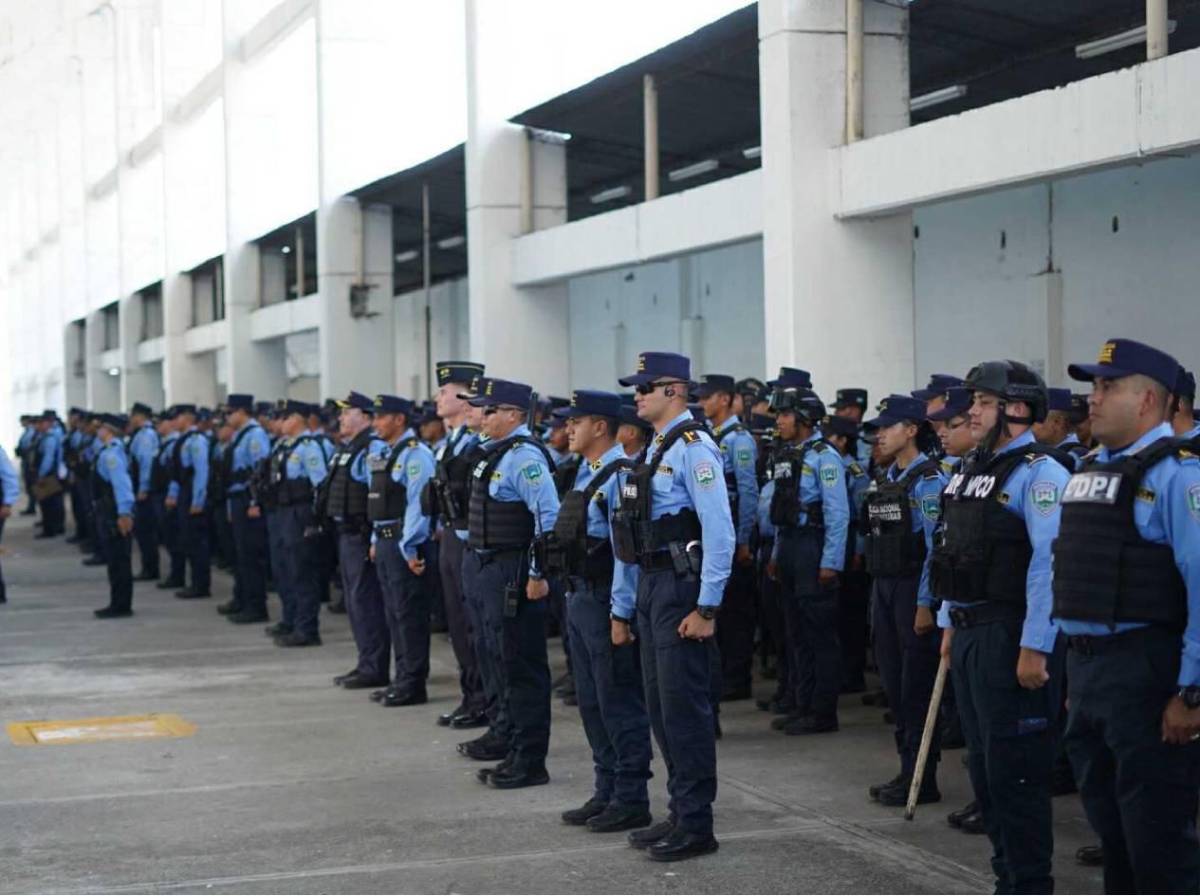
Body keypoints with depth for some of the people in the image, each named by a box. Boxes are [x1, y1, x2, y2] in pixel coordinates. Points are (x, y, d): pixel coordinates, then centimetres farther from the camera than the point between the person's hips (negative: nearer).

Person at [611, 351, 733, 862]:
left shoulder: (693, 447, -13)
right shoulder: (653, 451, 17)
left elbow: (720, 532, -19)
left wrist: (707, 608, -22)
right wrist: (623, 609, 21)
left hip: (683, 588, -10)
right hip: (651, 588, 10)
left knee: (684, 707, -5)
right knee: (660, 708, 13)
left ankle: (696, 826, 3)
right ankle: (680, 813, 22)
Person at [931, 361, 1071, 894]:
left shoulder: (1039, 474, -15)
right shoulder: (971, 470, 14)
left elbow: (1049, 565, -21)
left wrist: (1035, 648, -23)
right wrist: (949, 624, 18)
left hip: (1010, 636, -9)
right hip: (969, 631, 9)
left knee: (1015, 768, -3)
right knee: (982, 763, 15)